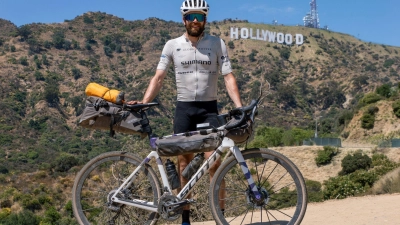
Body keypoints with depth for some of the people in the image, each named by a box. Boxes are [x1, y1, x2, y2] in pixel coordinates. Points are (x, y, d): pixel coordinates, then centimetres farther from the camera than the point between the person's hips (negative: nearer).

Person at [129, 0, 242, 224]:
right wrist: (143, 102, -15)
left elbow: (228, 77, -5)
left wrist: (240, 107, -18)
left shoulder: (218, 44, 0)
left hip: (209, 108, -1)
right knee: (184, 162, 5)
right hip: (184, 108, 1)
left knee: (214, 161, -9)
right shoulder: (172, 45, 2)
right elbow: (159, 78, -1)